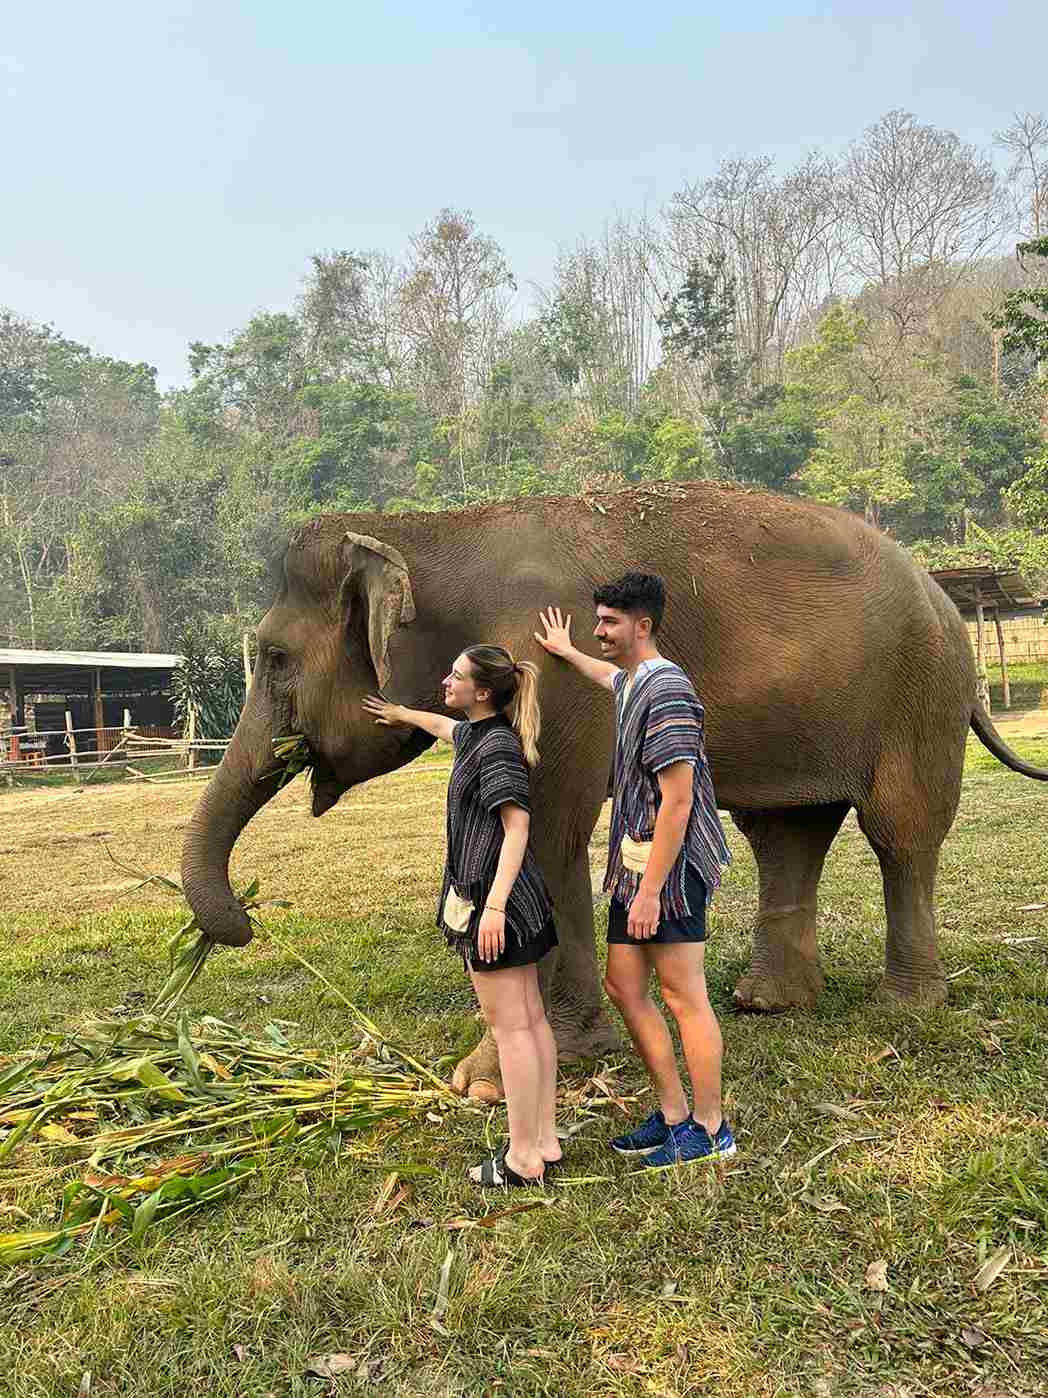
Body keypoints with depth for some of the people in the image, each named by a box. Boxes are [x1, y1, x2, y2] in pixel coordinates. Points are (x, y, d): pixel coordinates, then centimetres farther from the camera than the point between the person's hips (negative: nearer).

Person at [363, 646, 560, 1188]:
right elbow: (443, 726, 38)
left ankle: (523, 1158, 4)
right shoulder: (475, 733, 14)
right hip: (512, 898, 10)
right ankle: (545, 1143, 20)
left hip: (493, 897, -10)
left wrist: (494, 904, -26)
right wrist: (401, 714, 56)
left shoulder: (497, 746, -15)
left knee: (509, 1025, -4)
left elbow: (517, 825, -21)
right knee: (531, 1018, 11)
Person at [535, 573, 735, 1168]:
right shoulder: (630, 681, 13)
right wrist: (566, 651, 57)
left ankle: (711, 1130, 13)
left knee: (684, 997, -1)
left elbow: (677, 799, -22)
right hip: (635, 862, 10)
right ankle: (674, 1114, 22)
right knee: (625, 986, 11)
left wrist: (650, 890, -23)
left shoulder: (666, 689, -17)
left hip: (670, 865, -10)